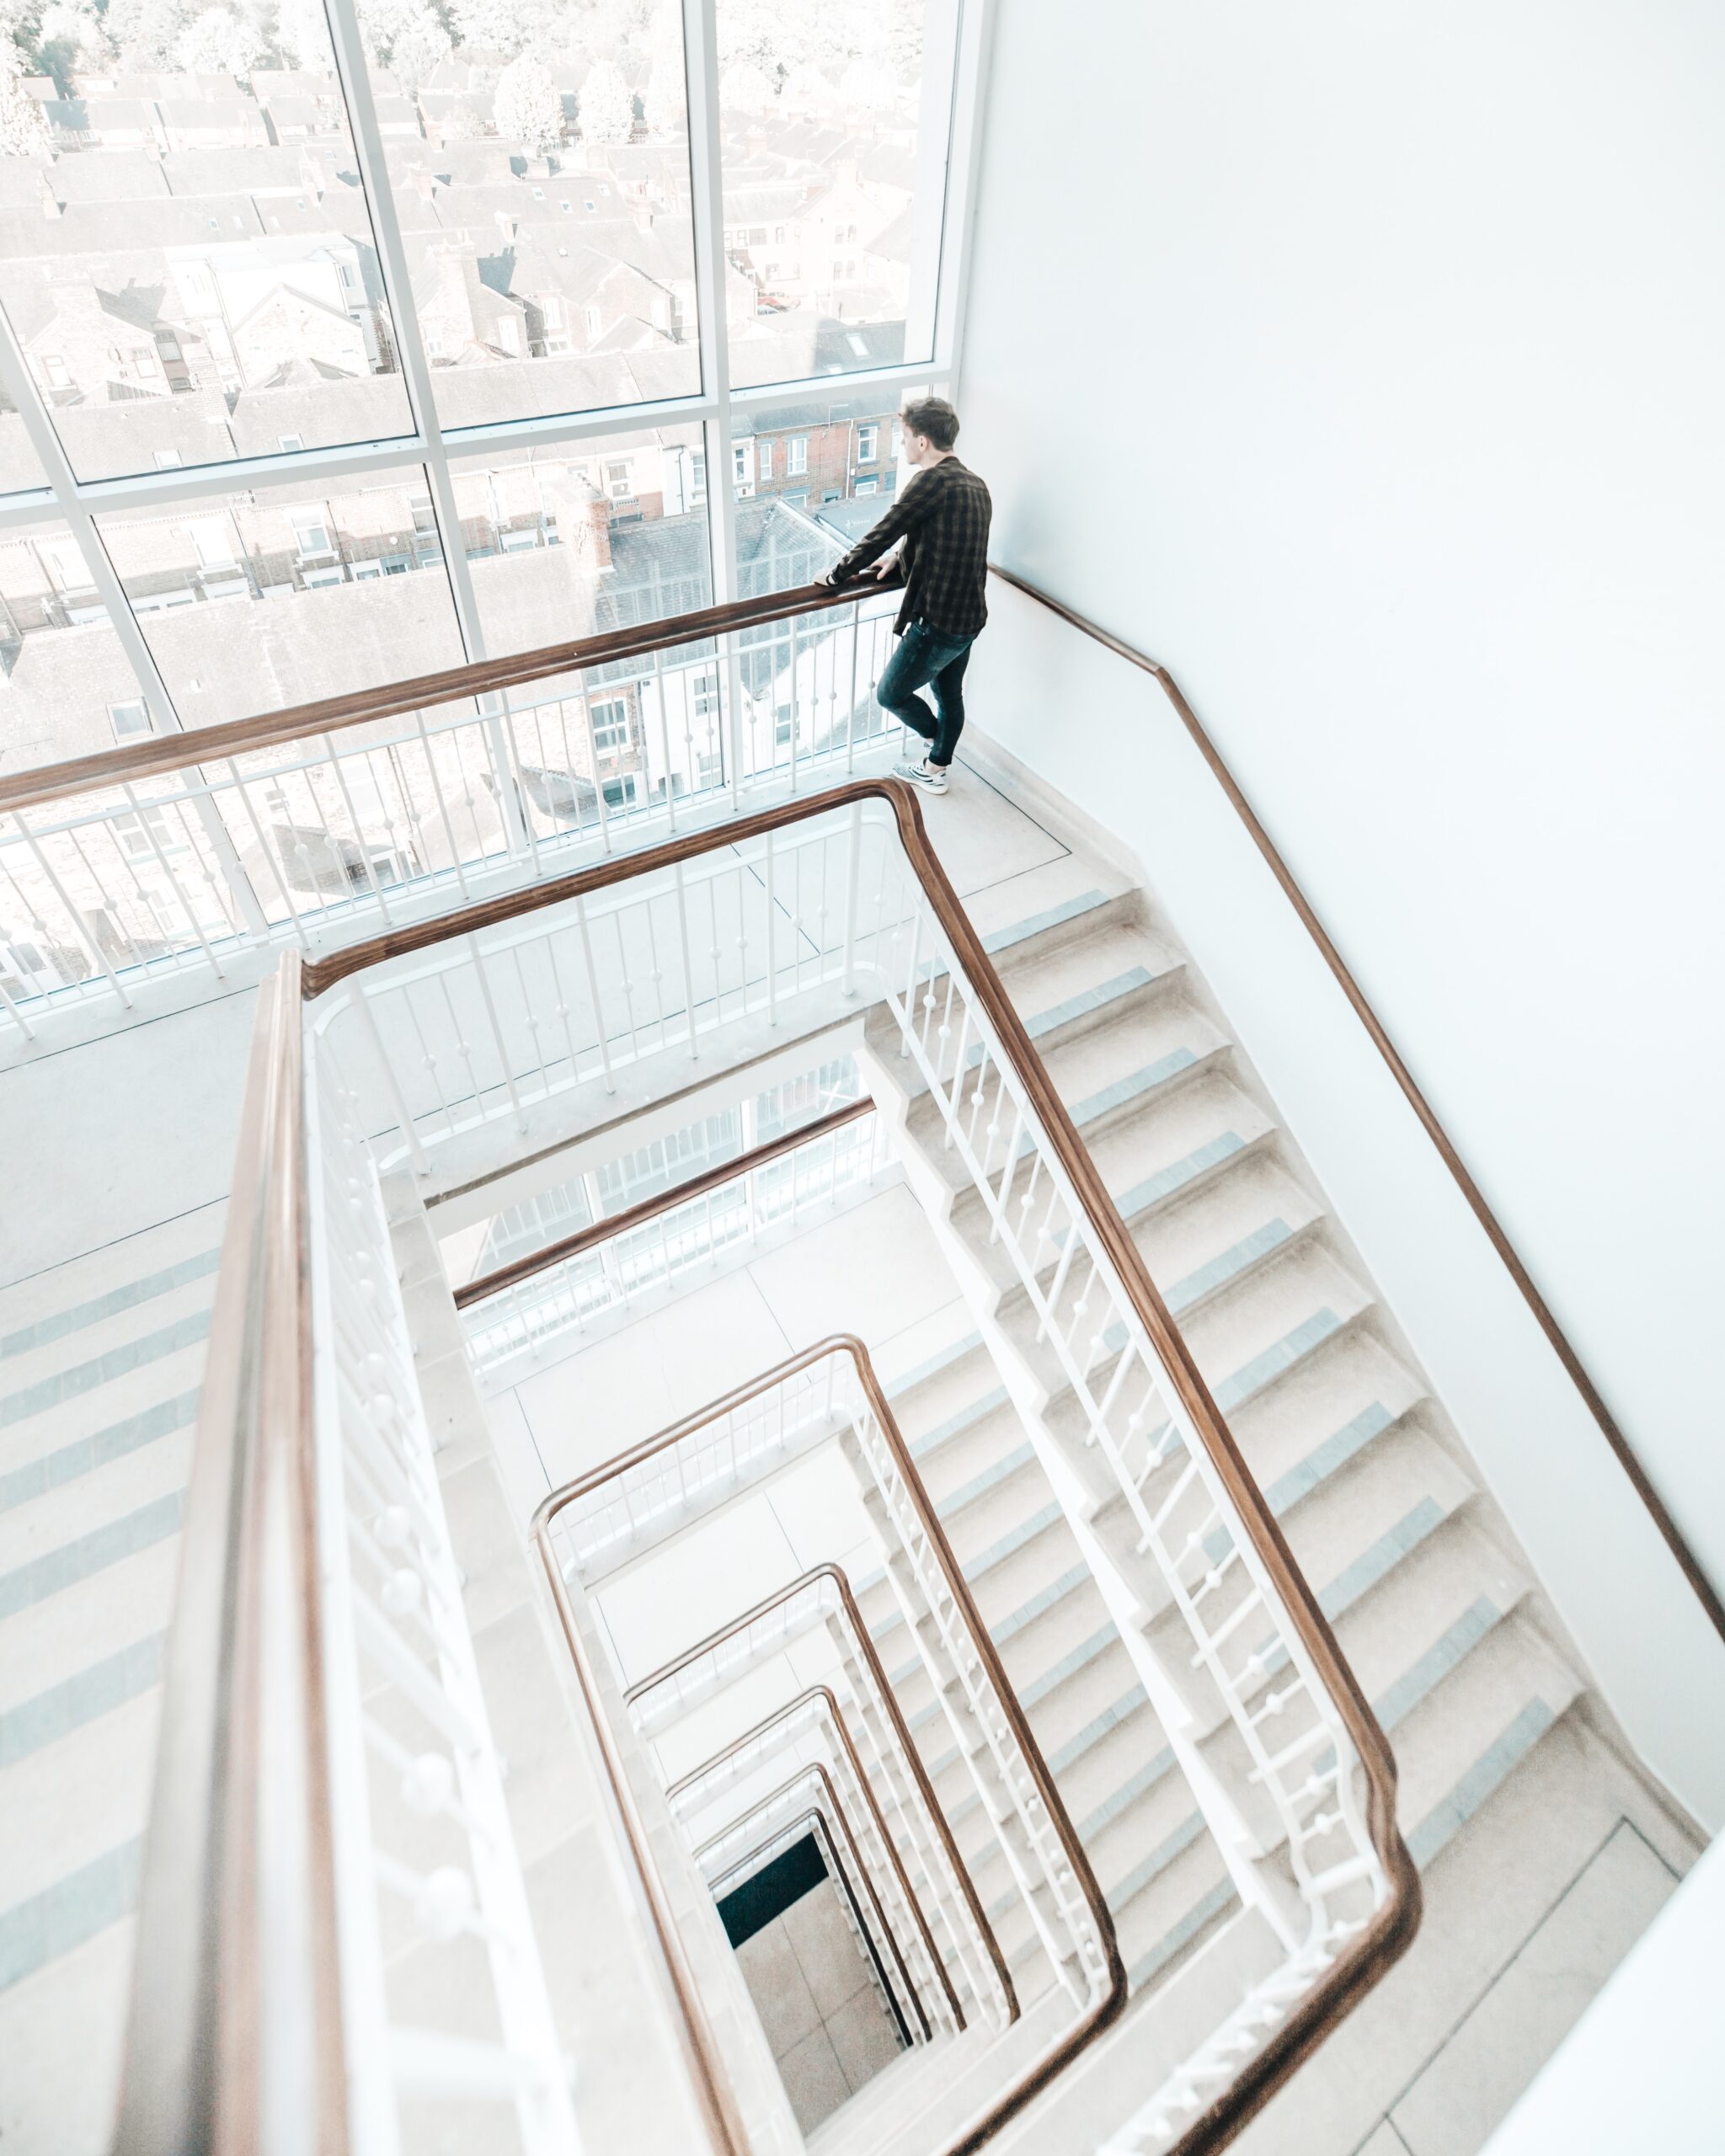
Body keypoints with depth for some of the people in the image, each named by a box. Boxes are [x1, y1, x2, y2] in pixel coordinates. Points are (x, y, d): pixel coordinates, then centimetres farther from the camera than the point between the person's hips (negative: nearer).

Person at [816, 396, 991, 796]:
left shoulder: (933, 480, -18)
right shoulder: (974, 483, 10)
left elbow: (883, 533, -16)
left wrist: (838, 573, -4)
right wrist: (901, 560, 13)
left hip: (938, 620, -10)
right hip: (970, 616, 10)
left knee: (890, 693, 9)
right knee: (949, 693, 23)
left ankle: (937, 741, 28)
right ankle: (935, 769, 38)